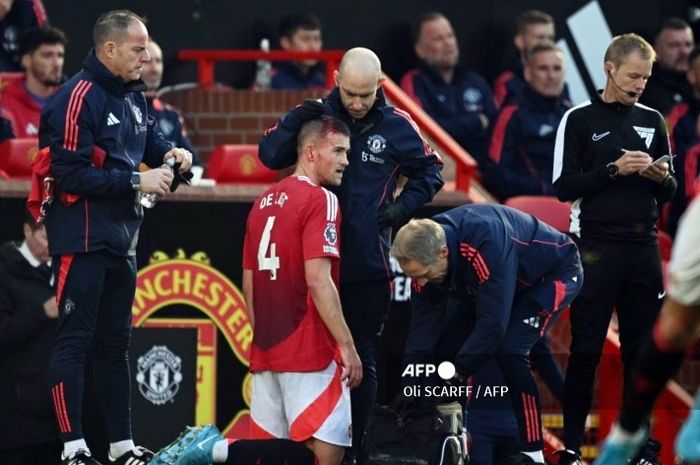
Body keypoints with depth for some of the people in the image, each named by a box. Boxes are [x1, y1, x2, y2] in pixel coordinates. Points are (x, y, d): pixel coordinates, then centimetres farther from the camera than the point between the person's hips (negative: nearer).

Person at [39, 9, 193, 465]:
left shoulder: (133, 97, 11)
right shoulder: (79, 98, -16)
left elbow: (151, 138, 25)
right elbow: (71, 175, -20)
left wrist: (171, 152, 1)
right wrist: (137, 181, -19)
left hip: (121, 239, 9)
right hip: (82, 239, -9)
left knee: (115, 343, 13)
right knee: (75, 341, -6)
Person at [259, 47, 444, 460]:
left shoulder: (395, 126, -1)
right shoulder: (318, 114, 1)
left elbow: (430, 171, 11)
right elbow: (270, 155, -3)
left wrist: (403, 207, -3)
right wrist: (296, 121, -19)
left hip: (368, 266, -1)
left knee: (362, 359, 5)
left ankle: (354, 446, 12)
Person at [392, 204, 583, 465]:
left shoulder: (487, 243, -41)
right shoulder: (426, 252, -17)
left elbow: (493, 322, -40)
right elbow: (426, 320, -12)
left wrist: (457, 372, -34)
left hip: (555, 274, -8)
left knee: (509, 350, -26)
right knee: (447, 342, -3)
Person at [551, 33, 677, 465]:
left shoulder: (652, 121, 12)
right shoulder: (580, 120, 0)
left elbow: (669, 192, 16)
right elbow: (564, 186, -6)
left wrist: (662, 178, -7)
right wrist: (614, 170, -16)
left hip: (643, 250, 4)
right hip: (597, 249, -4)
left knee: (641, 350, 5)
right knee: (585, 351, -3)